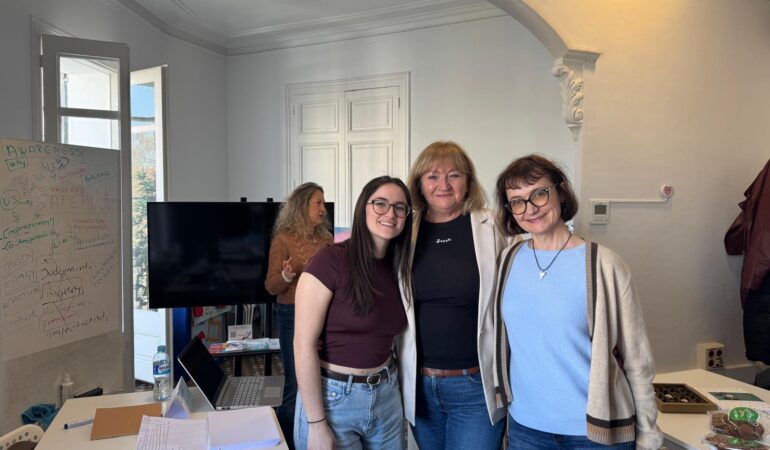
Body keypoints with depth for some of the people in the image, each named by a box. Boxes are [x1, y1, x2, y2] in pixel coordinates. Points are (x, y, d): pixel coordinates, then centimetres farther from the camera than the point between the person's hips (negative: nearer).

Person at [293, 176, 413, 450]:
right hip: (332, 397, -6)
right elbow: (304, 344, -18)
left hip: (387, 395, 6)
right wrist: (316, 425, -16)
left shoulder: (398, 269, 3)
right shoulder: (330, 261, -17)